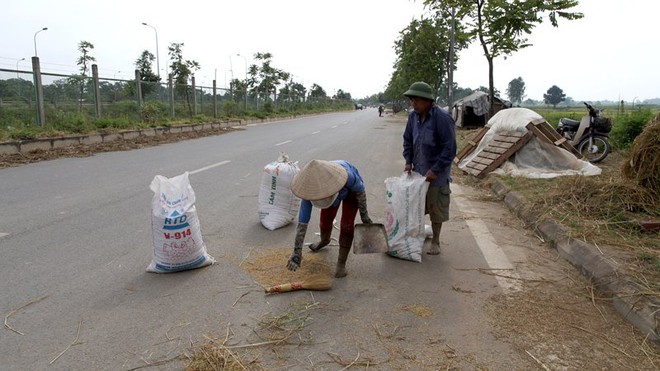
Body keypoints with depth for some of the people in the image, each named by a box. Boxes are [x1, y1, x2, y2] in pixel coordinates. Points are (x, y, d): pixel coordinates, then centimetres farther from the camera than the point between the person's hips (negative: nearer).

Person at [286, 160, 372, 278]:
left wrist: (364, 214, -11)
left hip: (352, 189, -2)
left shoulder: (347, 175, -46)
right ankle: (324, 240, 47)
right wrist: (297, 253, -38)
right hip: (333, 189, 2)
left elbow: (360, 191, -23)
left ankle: (341, 263, 2)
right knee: (325, 221, 12)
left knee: (347, 224, -12)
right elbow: (302, 224, -36)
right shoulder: (310, 189, -37)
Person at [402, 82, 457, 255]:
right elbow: (407, 140, 14)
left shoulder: (442, 118, -20)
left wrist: (435, 170, -19)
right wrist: (408, 161, 4)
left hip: (437, 174, -6)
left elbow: (450, 149, -19)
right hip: (418, 170, 6)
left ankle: (435, 242, 23)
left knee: (436, 208, 6)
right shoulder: (413, 116, 1)